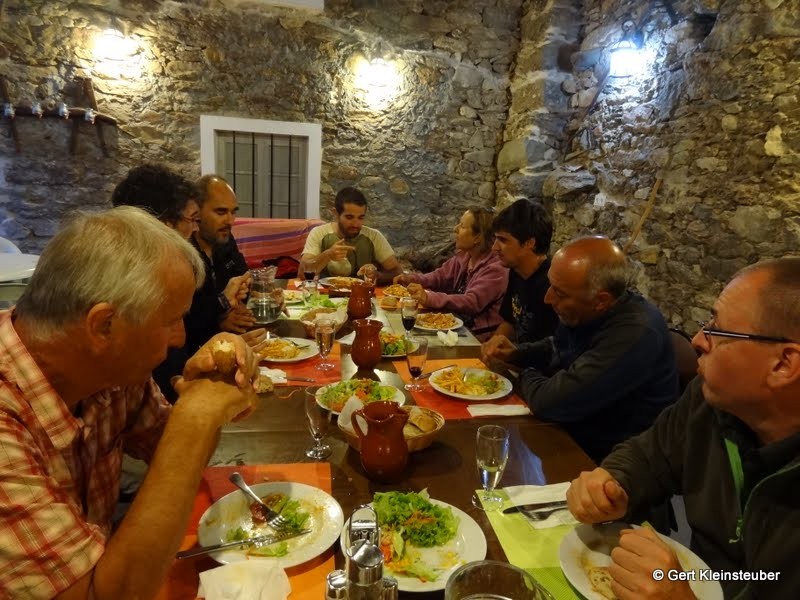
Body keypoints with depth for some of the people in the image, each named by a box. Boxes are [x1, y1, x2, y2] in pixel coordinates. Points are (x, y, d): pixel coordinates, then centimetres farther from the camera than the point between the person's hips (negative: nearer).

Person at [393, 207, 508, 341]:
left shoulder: (495, 268, -20)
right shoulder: (464, 255, 5)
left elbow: (473, 303, -29)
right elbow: (440, 277, 14)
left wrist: (429, 298, -38)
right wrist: (411, 278, -4)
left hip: (479, 336, -7)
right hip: (459, 323, 7)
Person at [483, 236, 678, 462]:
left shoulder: (635, 335, -32)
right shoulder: (582, 314, -5)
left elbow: (549, 403, -32)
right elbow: (555, 348, 17)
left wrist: (527, 376, -11)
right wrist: (516, 353, -2)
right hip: (571, 429, 7)